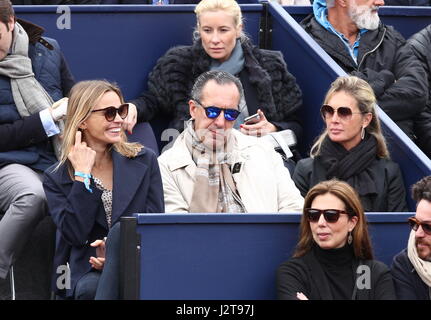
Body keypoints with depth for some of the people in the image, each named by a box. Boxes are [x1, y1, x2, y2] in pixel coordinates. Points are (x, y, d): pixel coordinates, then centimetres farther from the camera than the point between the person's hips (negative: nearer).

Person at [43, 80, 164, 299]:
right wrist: (82, 176, -9)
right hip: (87, 271, 0)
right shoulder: (57, 178, 7)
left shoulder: (144, 161, 11)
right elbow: (75, 234, -8)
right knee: (91, 287, -36)